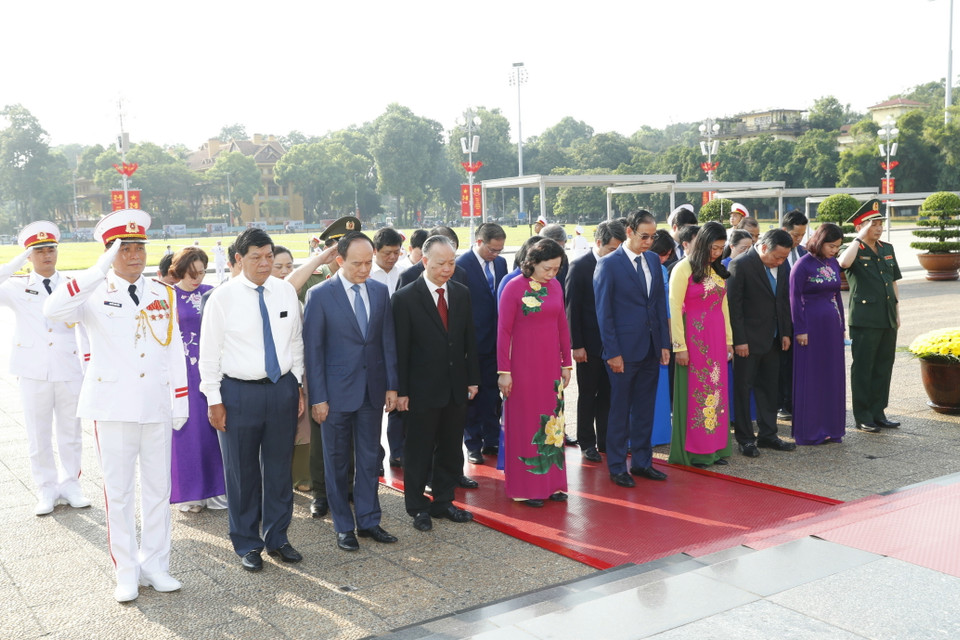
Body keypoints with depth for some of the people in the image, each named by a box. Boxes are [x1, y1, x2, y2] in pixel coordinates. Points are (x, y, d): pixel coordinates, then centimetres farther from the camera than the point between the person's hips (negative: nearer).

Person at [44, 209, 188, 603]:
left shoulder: (163, 295, 8)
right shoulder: (95, 294, -2)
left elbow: (174, 350, 10)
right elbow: (53, 311, -24)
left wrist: (181, 402, 5)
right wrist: (99, 271, -27)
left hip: (157, 407, 3)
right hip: (113, 406, -3)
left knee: (158, 488, 9)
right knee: (118, 492, 4)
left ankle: (154, 565, 22)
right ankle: (126, 573, 16)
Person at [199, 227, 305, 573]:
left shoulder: (286, 292, 3)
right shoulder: (222, 298, -7)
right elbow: (209, 353, -4)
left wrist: (298, 385, 9)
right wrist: (214, 399, -6)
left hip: (283, 389, 3)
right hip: (239, 392, -3)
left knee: (279, 468, 12)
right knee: (242, 473, 7)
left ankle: (277, 538, 28)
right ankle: (247, 544, 23)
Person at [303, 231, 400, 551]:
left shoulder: (380, 291, 3)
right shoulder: (320, 295, -10)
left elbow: (388, 341, 7)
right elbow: (312, 349, -8)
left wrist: (391, 385, 3)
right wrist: (317, 397, -11)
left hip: (372, 389, 4)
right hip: (337, 391, -3)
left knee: (369, 459, 12)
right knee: (337, 462, 8)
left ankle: (368, 521, 25)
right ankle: (343, 527, 21)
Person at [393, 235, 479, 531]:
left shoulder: (462, 293, 4)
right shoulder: (405, 298, -10)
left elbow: (469, 340, 9)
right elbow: (400, 349, -10)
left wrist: (473, 379, 6)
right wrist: (401, 391, -11)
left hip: (456, 388, 5)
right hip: (422, 390, -5)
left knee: (451, 449, 14)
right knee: (418, 451, 7)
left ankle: (443, 501, 29)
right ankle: (417, 507, 22)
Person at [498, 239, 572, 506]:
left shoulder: (555, 286, 5)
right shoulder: (515, 288, -10)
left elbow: (562, 326, 10)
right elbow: (503, 331, -9)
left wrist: (567, 363, 10)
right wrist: (504, 371, -11)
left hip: (551, 364, 5)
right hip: (523, 365, -5)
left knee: (552, 421, 10)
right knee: (525, 422, 3)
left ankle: (553, 482, 21)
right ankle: (525, 487, 13)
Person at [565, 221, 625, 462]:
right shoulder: (580, 266, -9)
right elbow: (572, 308, -9)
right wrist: (576, 345, -12)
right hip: (590, 343, -4)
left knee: (607, 394, 12)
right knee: (588, 395, 6)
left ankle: (605, 441, 22)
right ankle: (587, 444, 17)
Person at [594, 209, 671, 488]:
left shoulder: (653, 260, 9)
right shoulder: (609, 264, -9)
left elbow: (660, 303, 12)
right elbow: (604, 312, -10)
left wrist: (664, 344, 7)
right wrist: (612, 352, -13)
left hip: (651, 349, 6)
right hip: (624, 350, -6)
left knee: (645, 409, 13)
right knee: (620, 410, 5)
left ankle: (642, 462, 25)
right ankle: (617, 467, 16)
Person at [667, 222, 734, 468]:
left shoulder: (718, 270, 11)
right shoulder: (684, 268, -8)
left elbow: (724, 306, 15)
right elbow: (674, 308, -11)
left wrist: (728, 340, 12)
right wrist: (680, 346, -14)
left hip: (717, 338, 6)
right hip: (694, 337, -6)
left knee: (716, 390, 9)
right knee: (694, 392, 0)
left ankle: (715, 447, 19)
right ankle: (692, 450, 9)